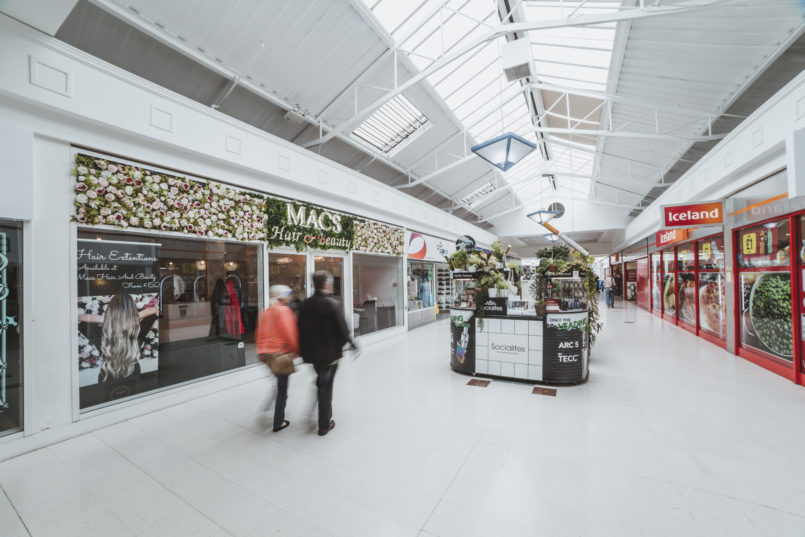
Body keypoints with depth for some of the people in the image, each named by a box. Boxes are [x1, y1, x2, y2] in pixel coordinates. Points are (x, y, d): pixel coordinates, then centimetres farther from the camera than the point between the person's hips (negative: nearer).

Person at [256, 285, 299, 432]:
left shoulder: (265, 312, 9)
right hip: (281, 353, -7)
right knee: (282, 388, 5)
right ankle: (278, 422, 14)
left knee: (280, 385, 23)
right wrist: (296, 350, -5)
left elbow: (260, 334, 12)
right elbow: (289, 334, -17)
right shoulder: (283, 311, -15)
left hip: (266, 353, 8)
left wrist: (262, 351, 19)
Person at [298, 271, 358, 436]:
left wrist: (304, 351, 14)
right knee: (326, 386, 8)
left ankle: (324, 415, 35)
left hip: (312, 353, 5)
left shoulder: (305, 305, -1)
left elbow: (301, 329, 4)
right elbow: (342, 329, -17)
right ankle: (324, 425, 20)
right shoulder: (332, 304, -18)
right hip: (330, 352, -5)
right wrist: (352, 343, -1)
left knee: (321, 382, 25)